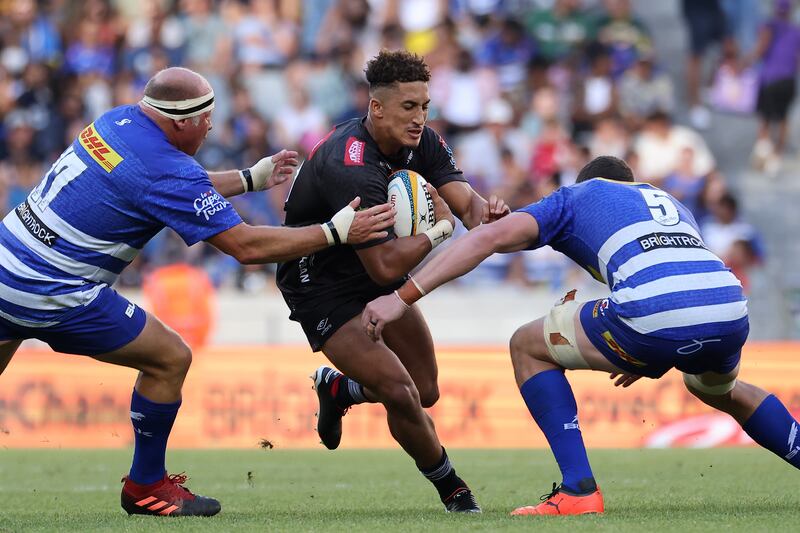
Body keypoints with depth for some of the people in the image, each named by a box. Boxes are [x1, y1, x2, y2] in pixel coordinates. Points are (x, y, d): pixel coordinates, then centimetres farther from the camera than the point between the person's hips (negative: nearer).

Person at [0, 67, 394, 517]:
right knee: (170, 359, 6)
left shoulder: (119, 121, 7)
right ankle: (146, 488, 18)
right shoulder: (165, 170, -17)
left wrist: (252, 178, 29)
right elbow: (247, 246, -15)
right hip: (53, 298, -8)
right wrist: (337, 232, -10)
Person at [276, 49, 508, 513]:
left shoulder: (423, 143, -8)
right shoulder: (351, 168, -34)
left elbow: (466, 200, -18)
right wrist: (441, 228, -25)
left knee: (426, 391, 11)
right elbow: (386, 265, -37)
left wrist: (485, 213, -41)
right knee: (402, 394, -18)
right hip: (323, 288, -8)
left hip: (376, 279, 8)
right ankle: (451, 489, 7)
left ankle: (336, 388, 40)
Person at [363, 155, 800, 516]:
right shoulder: (670, 203, 39)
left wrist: (404, 297, 8)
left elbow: (491, 237, 10)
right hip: (731, 316, 6)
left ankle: (578, 490, 8)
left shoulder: (575, 196, 24)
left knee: (528, 346, 18)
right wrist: (650, 360, 42)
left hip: (655, 317, -6)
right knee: (722, 391, 41)